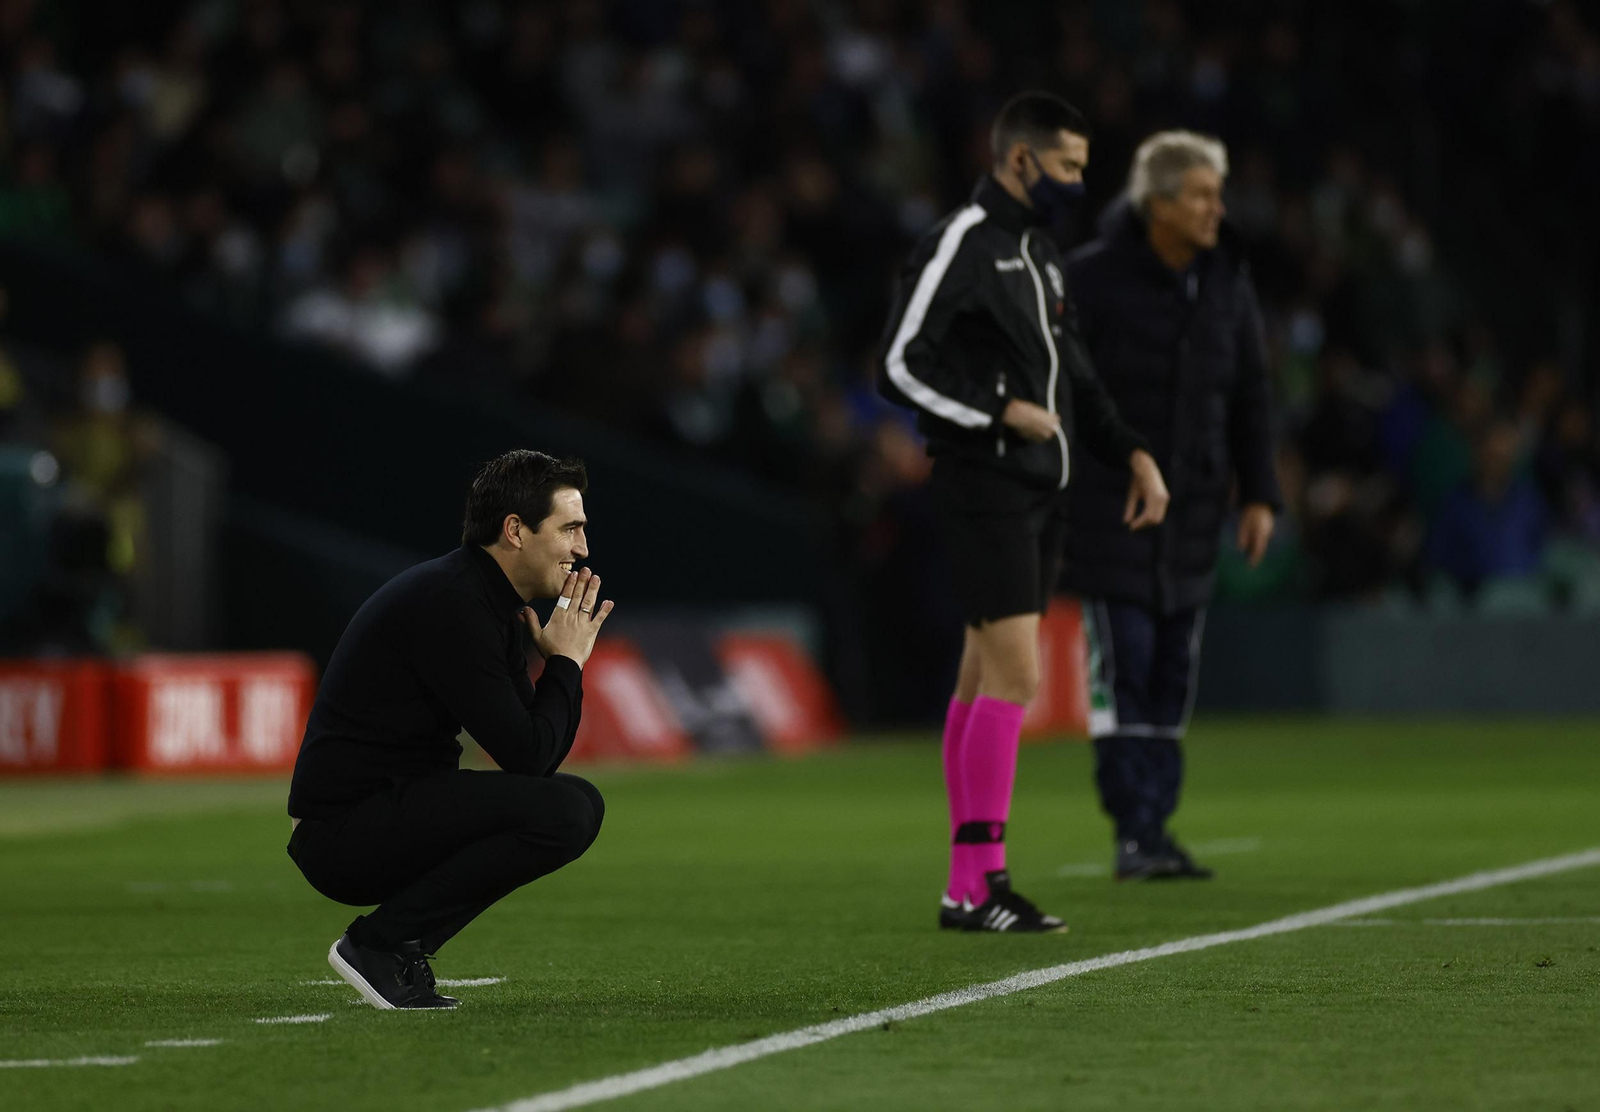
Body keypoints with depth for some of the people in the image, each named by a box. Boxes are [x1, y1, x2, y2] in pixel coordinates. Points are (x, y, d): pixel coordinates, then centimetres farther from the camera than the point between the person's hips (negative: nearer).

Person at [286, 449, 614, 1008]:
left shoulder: (488, 603, 15)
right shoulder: (452, 604, -17)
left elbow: (539, 755, 16)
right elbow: (526, 756, -19)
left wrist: (565, 657, 4)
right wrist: (565, 661, -5)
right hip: (343, 831, -10)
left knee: (580, 802, 12)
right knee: (561, 811, -22)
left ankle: (396, 942, 8)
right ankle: (380, 942, -10)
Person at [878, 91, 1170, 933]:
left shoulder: (1039, 252, 18)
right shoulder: (959, 244, -11)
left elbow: (1073, 377, 24)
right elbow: (901, 365, -16)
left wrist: (1132, 454, 13)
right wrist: (1002, 412, -16)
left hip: (1038, 488, 9)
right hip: (985, 486, -9)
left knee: (983, 678, 9)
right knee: (1015, 672, -14)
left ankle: (963, 888, 10)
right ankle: (983, 883, -13)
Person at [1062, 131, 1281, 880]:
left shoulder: (1226, 282, 5)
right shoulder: (1092, 278, -10)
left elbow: (1249, 396, 12)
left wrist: (1259, 495, 5)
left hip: (1191, 509, 5)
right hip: (1108, 503, -5)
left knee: (1173, 675, 5)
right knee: (1123, 666, -9)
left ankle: (1156, 826, 11)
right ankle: (1134, 831, -6)